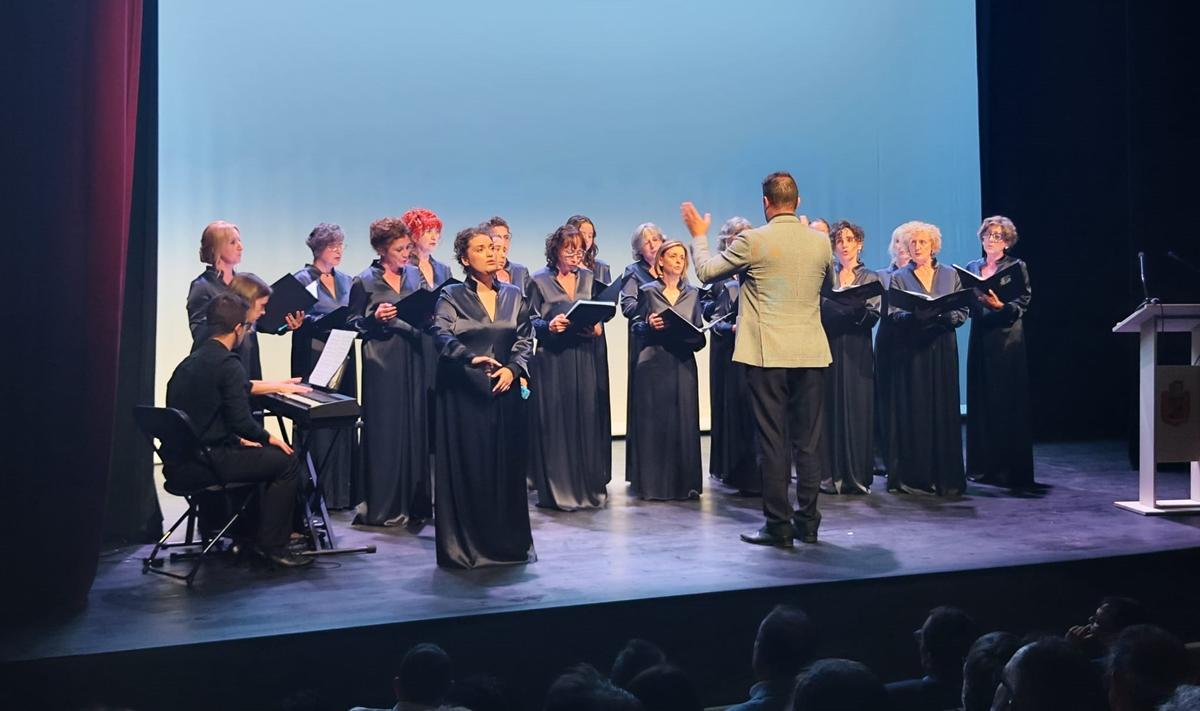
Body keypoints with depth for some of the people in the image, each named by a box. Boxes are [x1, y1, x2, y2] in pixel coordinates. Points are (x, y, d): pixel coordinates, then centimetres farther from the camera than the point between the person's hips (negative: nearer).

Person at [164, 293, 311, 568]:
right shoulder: (227, 363, -14)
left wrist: (238, 439, 26)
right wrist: (268, 437, -1)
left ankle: (247, 534, 33)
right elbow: (241, 421, -19)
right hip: (206, 463, -10)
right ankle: (272, 545, 1)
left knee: (258, 454, 29)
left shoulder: (187, 363, 13)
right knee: (287, 460, -2)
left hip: (178, 464, 10)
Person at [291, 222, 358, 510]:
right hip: (315, 359, -6)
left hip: (343, 359, 6)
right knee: (317, 424, -5)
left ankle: (344, 491, 10)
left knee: (345, 422, 5)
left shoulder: (347, 281, 16)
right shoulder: (302, 279, -2)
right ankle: (317, 493, 0)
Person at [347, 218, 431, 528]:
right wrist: (375, 318, -17)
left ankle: (416, 502, 15)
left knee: (417, 427, 5)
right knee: (385, 431, -2)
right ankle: (383, 507, 6)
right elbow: (353, 324, 0)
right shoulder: (364, 282, -2)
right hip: (382, 363, -4)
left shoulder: (414, 275, 10)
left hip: (414, 359, 4)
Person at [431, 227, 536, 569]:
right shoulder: (452, 296, 0)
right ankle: (463, 546, 6)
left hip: (505, 390, 3)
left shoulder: (514, 295, 11)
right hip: (463, 393, -3)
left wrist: (512, 368, -11)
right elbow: (442, 336, -15)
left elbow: (525, 339, 8)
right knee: (465, 467, -1)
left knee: (507, 465, 5)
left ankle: (508, 541, 15)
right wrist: (472, 358, -32)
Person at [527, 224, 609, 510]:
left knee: (586, 418, 2)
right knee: (555, 421, -2)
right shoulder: (540, 280, 0)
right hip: (552, 360, -3)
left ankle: (588, 485, 12)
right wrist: (549, 326, -18)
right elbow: (530, 320, 0)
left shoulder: (588, 278, 12)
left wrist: (597, 326, -3)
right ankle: (557, 489, 5)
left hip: (583, 357, 3)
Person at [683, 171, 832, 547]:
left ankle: (778, 526, 4)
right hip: (811, 353, 4)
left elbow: (707, 271, 3)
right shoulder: (820, 241, 4)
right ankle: (808, 522, 16)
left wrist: (698, 235, 20)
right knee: (808, 439, 10)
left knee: (772, 440, 1)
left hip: (767, 354, -4)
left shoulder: (753, 241, -9)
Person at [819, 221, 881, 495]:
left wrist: (857, 307, -22)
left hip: (857, 351, -1)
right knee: (830, 408, -2)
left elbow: (873, 316, -3)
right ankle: (831, 475, 1)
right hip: (829, 347, 1)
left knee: (858, 408, -2)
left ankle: (857, 476, 2)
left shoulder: (871, 278, 10)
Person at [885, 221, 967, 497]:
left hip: (942, 349, 2)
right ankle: (912, 477, 1)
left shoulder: (950, 275, 11)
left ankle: (945, 477, 5)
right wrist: (917, 314, -21)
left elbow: (962, 312, 5)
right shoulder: (899, 278, 7)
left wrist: (943, 315, -15)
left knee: (944, 409, 1)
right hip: (910, 350, -1)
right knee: (912, 410, -3)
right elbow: (893, 315, -3)